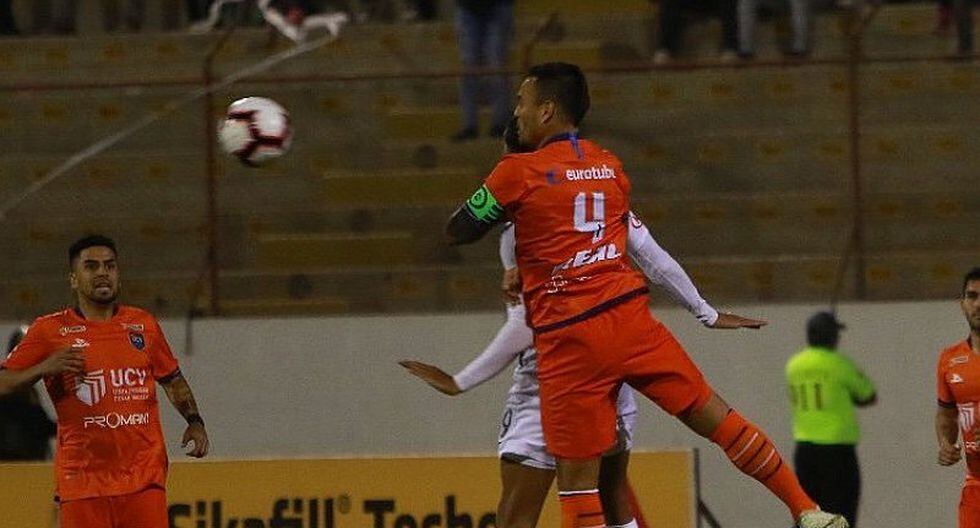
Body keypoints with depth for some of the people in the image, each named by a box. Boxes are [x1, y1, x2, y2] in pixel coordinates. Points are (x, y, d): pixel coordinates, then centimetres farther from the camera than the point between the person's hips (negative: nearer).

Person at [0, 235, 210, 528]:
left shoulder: (144, 325, 13)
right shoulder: (50, 331, 4)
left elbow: (172, 380, 25)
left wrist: (194, 421, 10)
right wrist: (44, 368, -15)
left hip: (144, 478, 2)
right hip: (82, 479, -2)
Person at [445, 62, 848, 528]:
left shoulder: (517, 173, -4)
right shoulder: (610, 166, 14)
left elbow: (457, 232, 4)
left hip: (567, 340, -5)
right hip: (628, 315, 5)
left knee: (577, 480, 0)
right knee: (713, 416, 11)